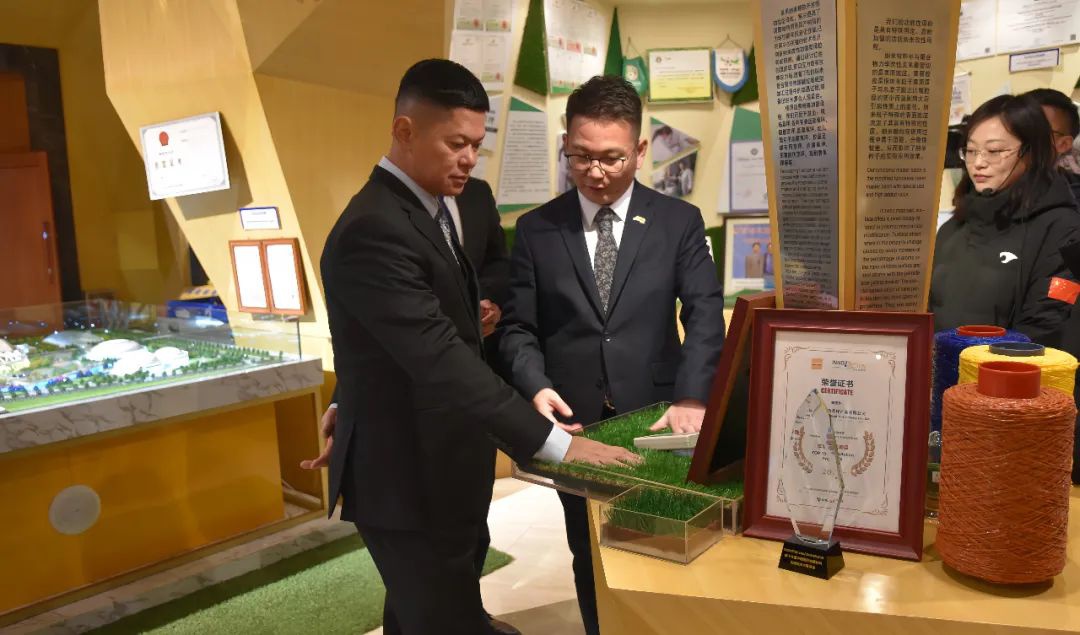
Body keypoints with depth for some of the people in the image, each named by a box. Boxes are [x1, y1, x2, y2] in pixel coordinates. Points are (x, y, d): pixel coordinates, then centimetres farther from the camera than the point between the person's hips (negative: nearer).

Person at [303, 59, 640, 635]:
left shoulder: (431, 207, 8)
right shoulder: (373, 231, -25)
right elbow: (442, 362, -32)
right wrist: (555, 444, -32)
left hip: (431, 467, 10)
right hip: (406, 477, -10)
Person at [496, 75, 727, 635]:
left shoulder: (679, 222, 1)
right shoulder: (536, 229, 2)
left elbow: (705, 314, -7)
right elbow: (518, 326, 0)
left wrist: (692, 396, -22)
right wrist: (536, 386, -18)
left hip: (656, 419, 0)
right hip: (574, 423, 1)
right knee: (590, 560, 16)